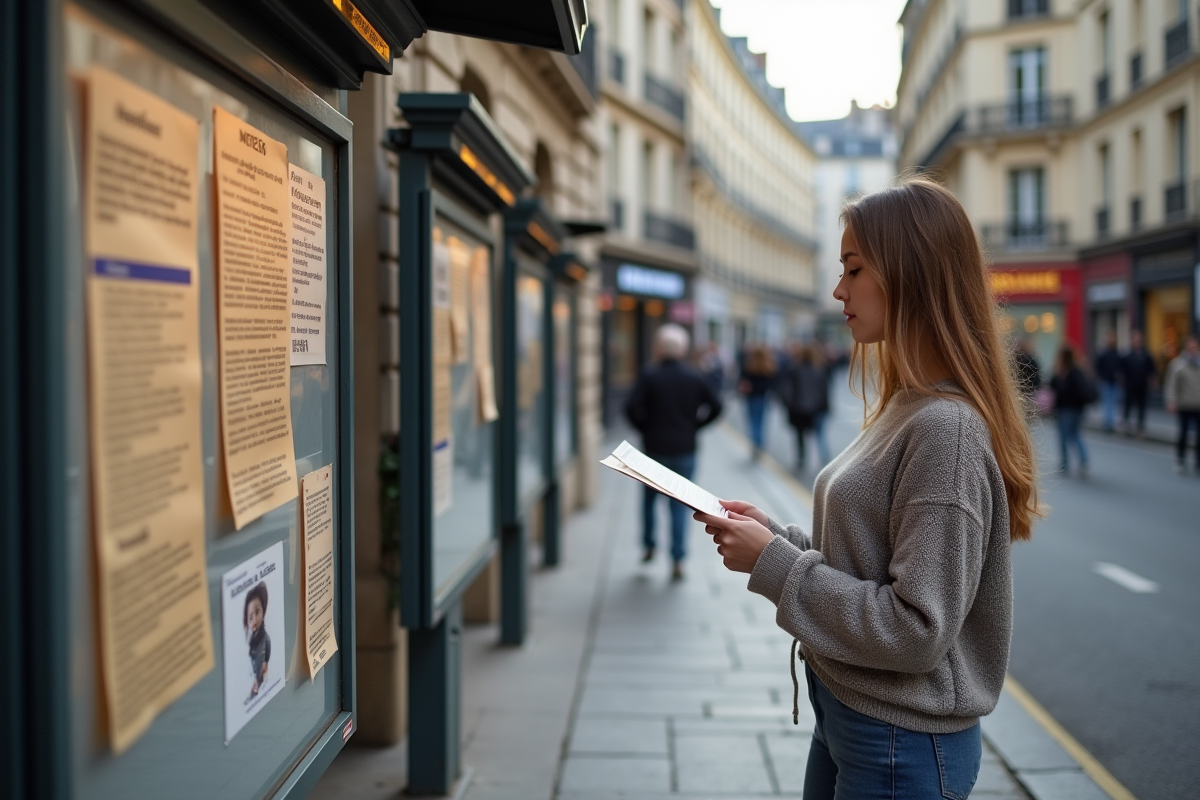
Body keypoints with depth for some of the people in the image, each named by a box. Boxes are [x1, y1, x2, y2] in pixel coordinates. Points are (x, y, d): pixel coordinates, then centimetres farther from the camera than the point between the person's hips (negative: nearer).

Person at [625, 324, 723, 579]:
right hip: (685, 451, 2)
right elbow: (715, 407, 1)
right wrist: (694, 424, 9)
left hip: (655, 449, -2)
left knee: (649, 498, 19)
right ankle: (677, 560, 2)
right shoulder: (694, 377, 1)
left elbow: (632, 407, -17)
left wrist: (645, 427, -1)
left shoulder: (650, 376, -8)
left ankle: (649, 547, 22)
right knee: (679, 505, 5)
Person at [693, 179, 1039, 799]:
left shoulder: (946, 428, -23)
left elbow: (917, 630, -25)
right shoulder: (902, 411, 6)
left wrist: (772, 564, -20)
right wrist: (775, 536, -1)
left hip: (903, 743, -8)